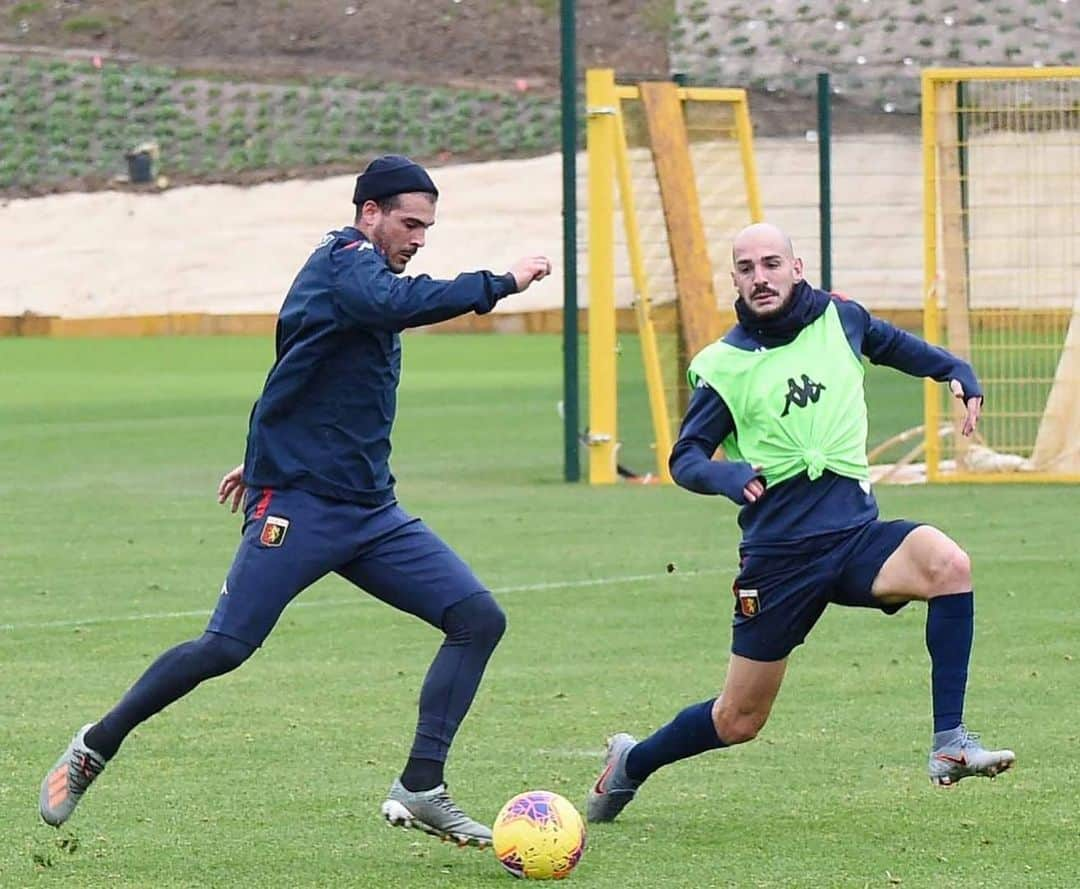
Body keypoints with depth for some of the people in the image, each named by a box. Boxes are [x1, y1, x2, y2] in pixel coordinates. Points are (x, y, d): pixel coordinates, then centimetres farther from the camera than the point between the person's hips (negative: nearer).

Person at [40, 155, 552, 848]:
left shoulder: (361, 272, 19)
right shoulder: (344, 262, -10)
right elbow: (399, 303, -34)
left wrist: (270, 457, 38)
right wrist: (501, 283, -30)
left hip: (370, 511, 9)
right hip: (298, 504, -9)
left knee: (480, 619, -6)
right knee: (226, 648, -11)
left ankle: (420, 790, -7)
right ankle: (95, 748, 10)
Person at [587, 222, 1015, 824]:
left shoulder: (841, 320, 5)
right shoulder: (724, 366, -3)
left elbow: (894, 344, 27)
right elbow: (685, 459, 0)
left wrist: (959, 373, 11)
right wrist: (724, 475, -22)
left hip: (856, 534, 2)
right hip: (779, 553, -2)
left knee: (949, 564, -30)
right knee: (739, 720, 4)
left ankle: (950, 744, -26)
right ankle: (631, 763, 35)